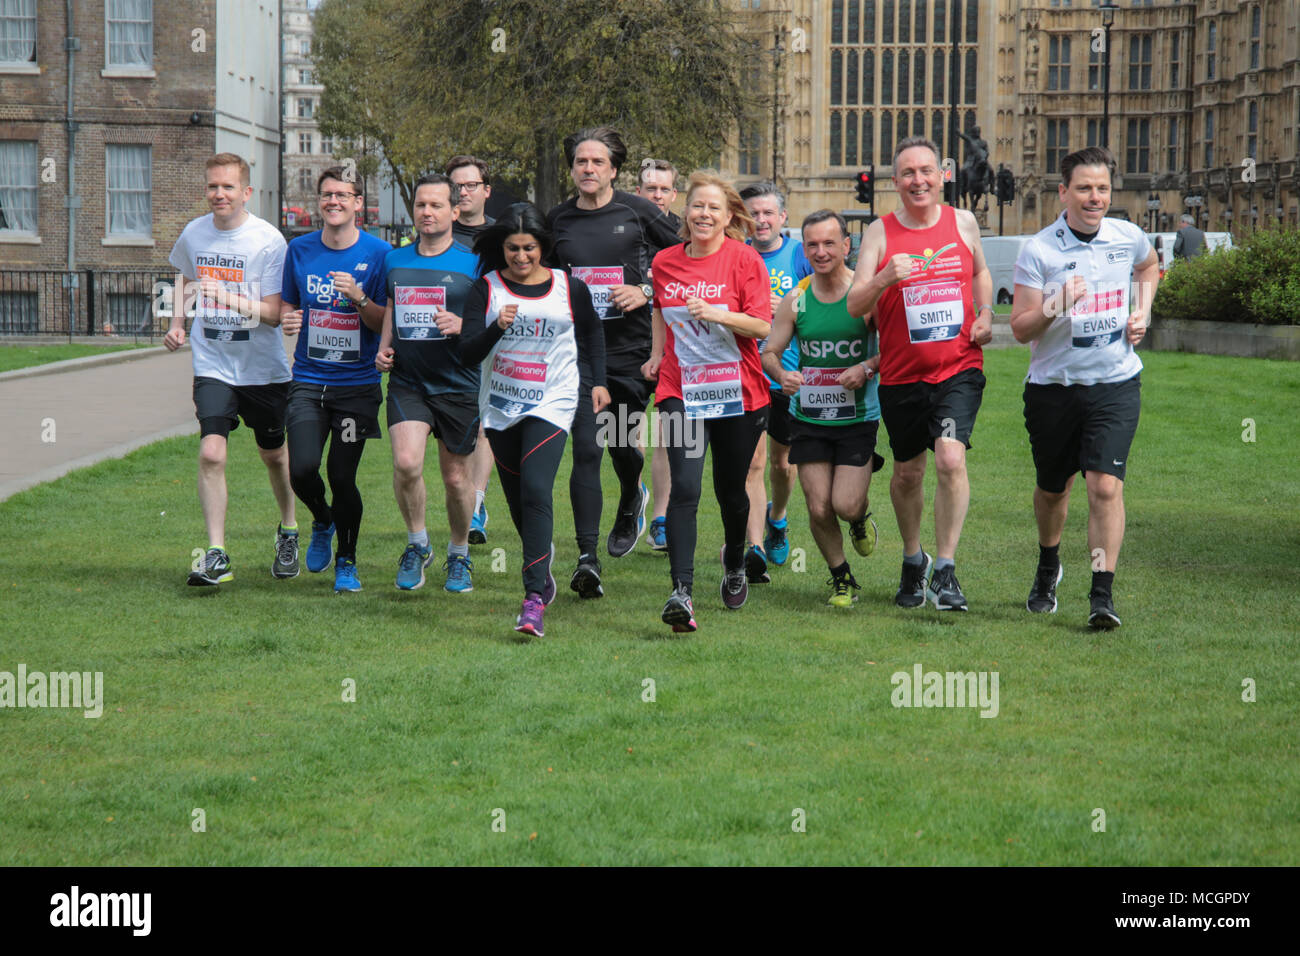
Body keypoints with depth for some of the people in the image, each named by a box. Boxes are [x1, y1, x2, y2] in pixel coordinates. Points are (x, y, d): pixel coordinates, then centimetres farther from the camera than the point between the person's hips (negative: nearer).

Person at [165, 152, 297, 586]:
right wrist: (177, 321, 8)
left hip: (263, 367, -2)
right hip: (212, 365, 2)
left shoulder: (269, 241, -14)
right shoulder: (194, 233, 0)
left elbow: (273, 314, -18)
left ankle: (288, 533, 41)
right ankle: (216, 555, -13)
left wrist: (227, 298, -32)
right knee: (211, 453, -16)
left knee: (274, 454, 15)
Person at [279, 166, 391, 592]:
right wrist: (287, 318, -6)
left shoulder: (378, 253, -3)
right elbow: (286, 305, 17)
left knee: (342, 476, -4)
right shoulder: (300, 250, 5)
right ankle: (322, 521, 21)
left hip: (357, 385, -2)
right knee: (302, 470, -14)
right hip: (308, 381, 2)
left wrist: (359, 299, -21)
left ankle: (347, 561, 19)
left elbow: (388, 324, -3)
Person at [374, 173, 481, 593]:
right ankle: (417, 545, 4)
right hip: (407, 381, 2)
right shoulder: (394, 260, 9)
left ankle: (459, 555, 29)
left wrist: (461, 326, -19)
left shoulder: (473, 263, -3)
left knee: (456, 477, 5)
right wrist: (383, 349, 7)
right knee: (406, 462, -19)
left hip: (458, 385, -2)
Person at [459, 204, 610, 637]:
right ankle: (541, 558, 43)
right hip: (500, 407, 3)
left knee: (536, 490, -20)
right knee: (517, 499, 13)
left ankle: (535, 599, -23)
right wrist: (497, 328, -26)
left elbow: (592, 331, 18)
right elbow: (467, 353, -9)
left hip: (551, 405, -3)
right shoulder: (487, 288, -3)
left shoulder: (570, 288, -1)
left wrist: (599, 381, 11)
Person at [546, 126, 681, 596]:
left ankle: (631, 502, 45)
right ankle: (587, 557, -11)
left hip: (630, 349, -1)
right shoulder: (556, 221, 6)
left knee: (622, 445, 9)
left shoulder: (638, 211, -1)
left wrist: (647, 291, -8)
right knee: (586, 449, -10)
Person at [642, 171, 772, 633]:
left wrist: (716, 314, -24)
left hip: (738, 392, -1)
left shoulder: (744, 258, -6)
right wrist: (657, 354, 15)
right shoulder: (665, 262, 5)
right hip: (680, 390, 1)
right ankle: (681, 591, -21)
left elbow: (763, 325, -11)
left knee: (730, 490, 13)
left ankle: (735, 567, 42)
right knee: (684, 487, -15)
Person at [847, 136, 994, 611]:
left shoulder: (963, 223, 4)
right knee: (907, 473, 12)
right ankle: (913, 559, 37)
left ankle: (945, 569, -11)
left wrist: (985, 315, 7)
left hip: (959, 368, -1)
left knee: (951, 458, -20)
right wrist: (886, 278, -28)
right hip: (901, 375, 1)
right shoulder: (880, 232, -2)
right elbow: (854, 305, -9)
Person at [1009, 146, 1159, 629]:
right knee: (1052, 488, 16)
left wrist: (1142, 312, 10)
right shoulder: (1038, 250, -10)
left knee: (1106, 486, -15)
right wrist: (1056, 307, -29)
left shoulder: (1128, 237, 0)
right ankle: (1048, 568, 43)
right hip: (1054, 387, 0)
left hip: (1116, 385, 0)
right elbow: (1020, 329, -11)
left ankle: (1102, 594, -11)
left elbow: (1149, 265, 26)